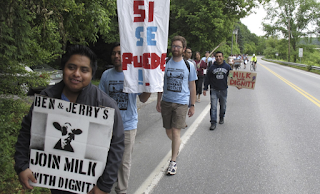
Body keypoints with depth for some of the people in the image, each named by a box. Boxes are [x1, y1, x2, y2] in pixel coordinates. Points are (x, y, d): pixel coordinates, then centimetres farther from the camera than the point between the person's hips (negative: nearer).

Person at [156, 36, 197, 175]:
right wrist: (158, 101, 7)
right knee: (168, 132, 12)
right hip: (166, 102, 3)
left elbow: (192, 86, 5)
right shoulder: (165, 64, 3)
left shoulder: (189, 66, 0)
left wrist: (192, 106, 4)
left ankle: (173, 161, 2)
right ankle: (177, 145, 44)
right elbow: (161, 84, 10)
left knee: (175, 132, -9)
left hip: (181, 103, -3)